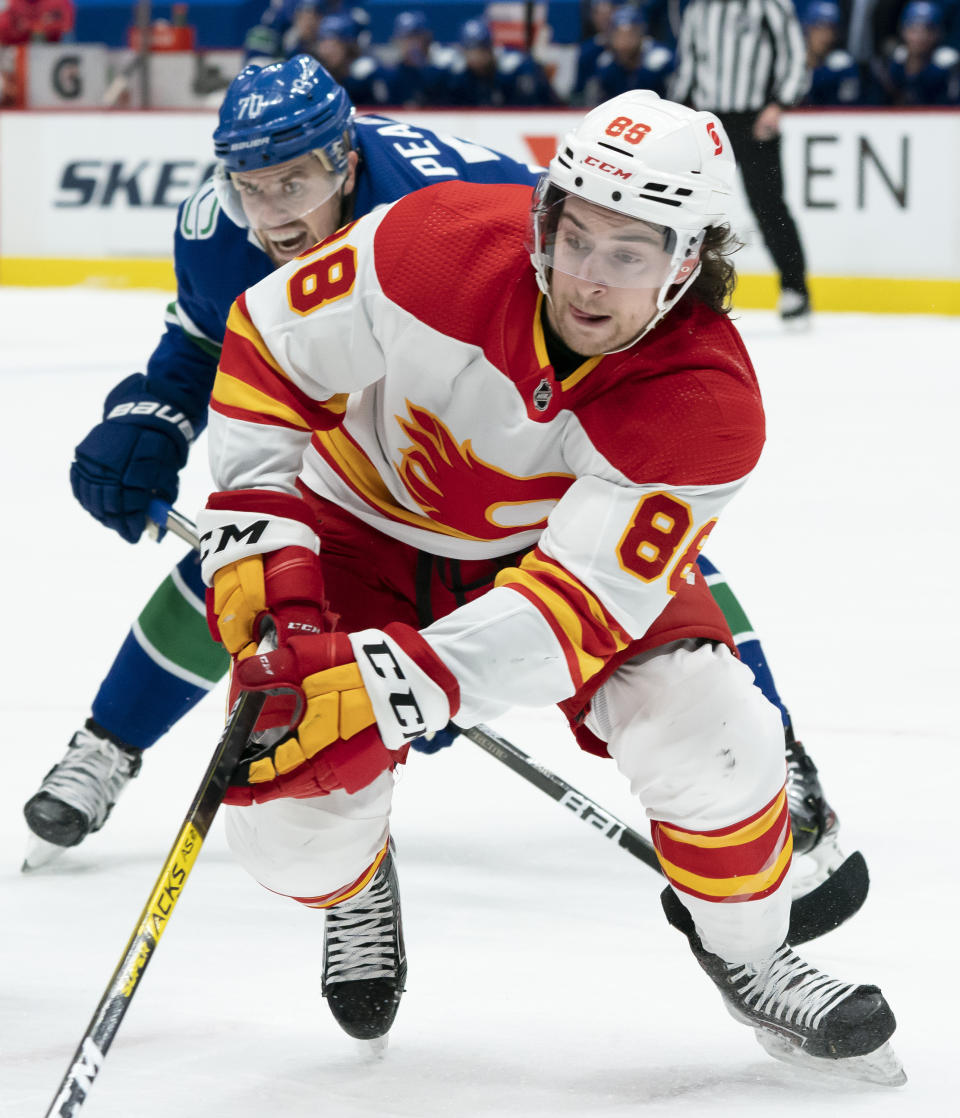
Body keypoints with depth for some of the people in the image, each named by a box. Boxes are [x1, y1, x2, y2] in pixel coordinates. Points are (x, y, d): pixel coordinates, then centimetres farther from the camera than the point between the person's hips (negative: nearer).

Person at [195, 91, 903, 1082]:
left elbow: (578, 604, -36)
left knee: (707, 735, -22)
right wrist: (258, 540, -22)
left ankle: (746, 949, 10)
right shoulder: (443, 244, -33)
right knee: (290, 825, -13)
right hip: (365, 525, 0)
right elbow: (269, 347, -16)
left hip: (569, 542, 0)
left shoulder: (705, 407, -32)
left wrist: (380, 685, -47)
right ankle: (357, 886, 27)